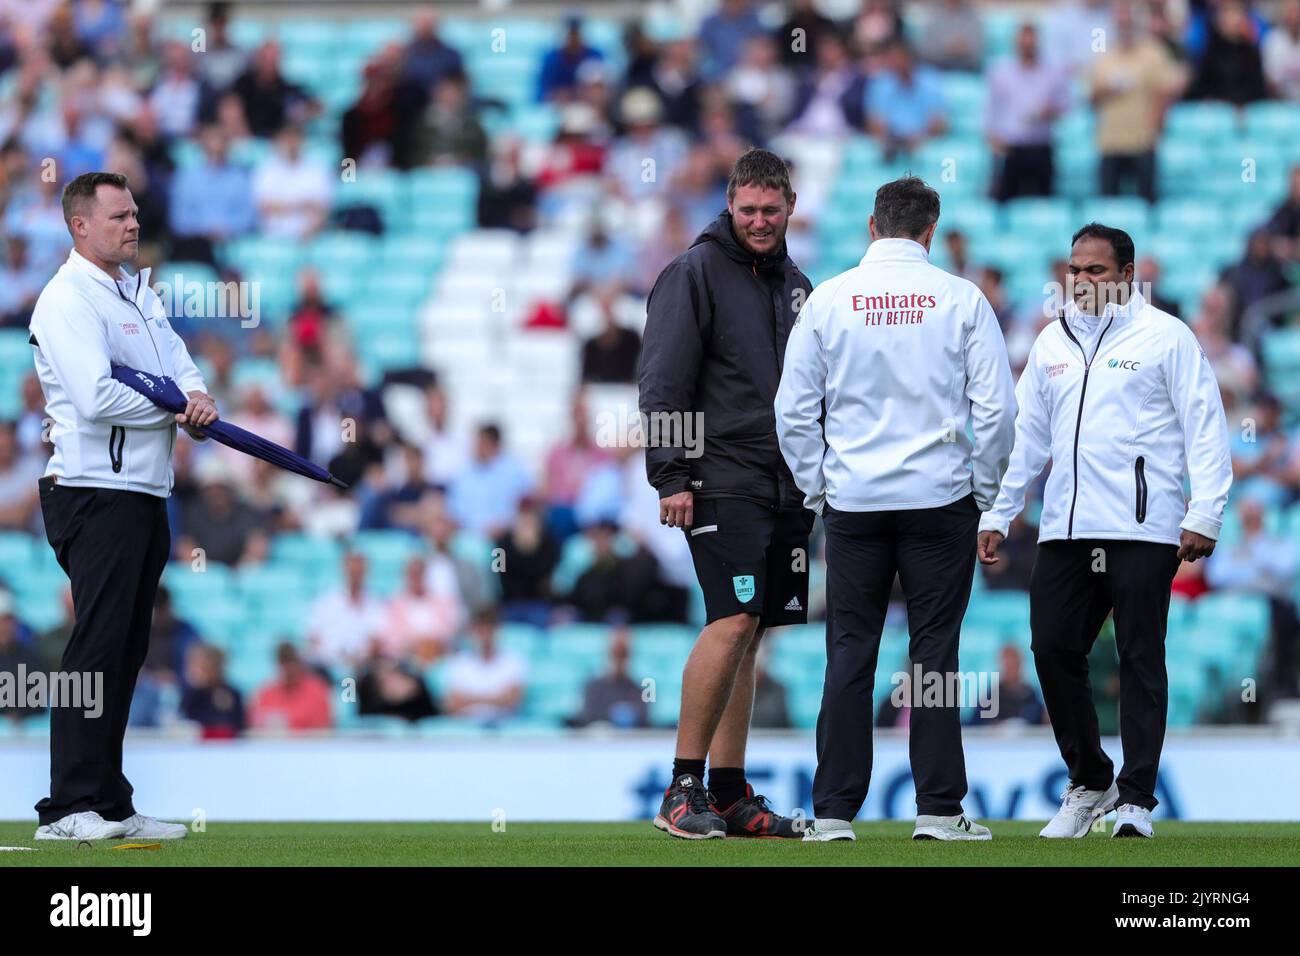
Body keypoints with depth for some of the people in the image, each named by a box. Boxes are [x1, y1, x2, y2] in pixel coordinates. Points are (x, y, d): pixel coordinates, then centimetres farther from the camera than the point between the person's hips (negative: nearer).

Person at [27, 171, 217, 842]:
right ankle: (70, 807, -15)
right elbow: (97, 397, -21)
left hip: (145, 495, 9)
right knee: (98, 645, -14)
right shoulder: (68, 298, -10)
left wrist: (200, 398, -9)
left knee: (126, 651, 10)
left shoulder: (141, 293, 19)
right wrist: (175, 408, -8)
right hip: (96, 494, -9)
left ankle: (110, 807, 14)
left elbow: (181, 364, 15)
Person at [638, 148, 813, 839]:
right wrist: (672, 477, -15)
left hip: (785, 489, 7)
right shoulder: (695, 273, -4)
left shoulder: (795, 285, 18)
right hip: (722, 483, -7)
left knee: (748, 633, 6)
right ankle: (683, 789, -12)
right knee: (733, 623, -16)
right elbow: (662, 384, -8)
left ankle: (729, 794, 9)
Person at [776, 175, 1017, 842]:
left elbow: (794, 411, 2)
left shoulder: (828, 300, 1)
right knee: (935, 652, 3)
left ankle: (833, 810, 3)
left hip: (852, 503, 1)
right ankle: (939, 808, 1)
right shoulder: (961, 299, -2)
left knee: (849, 656, 4)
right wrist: (982, 493, 7)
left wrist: (818, 491, 12)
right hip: (940, 499, -1)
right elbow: (996, 407, -3)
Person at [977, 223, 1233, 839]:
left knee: (1139, 659, -3)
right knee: (1053, 649, 2)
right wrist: (996, 515, 18)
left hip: (1142, 529, -5)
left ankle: (1135, 799, 2)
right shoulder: (1053, 342, 17)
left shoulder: (1165, 337, 1)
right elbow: (1025, 435, 23)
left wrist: (1204, 513, -10)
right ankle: (1088, 782, 18)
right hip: (1065, 529, 5)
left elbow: (1204, 429, -2)